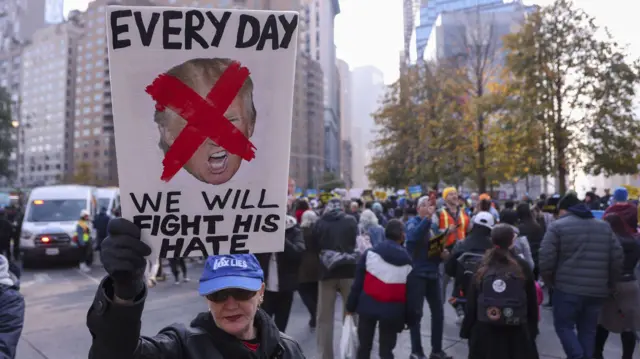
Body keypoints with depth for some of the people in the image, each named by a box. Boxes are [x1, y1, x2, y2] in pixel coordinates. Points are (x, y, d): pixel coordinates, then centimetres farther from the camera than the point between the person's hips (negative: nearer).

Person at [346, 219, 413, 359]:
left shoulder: (370, 253, -3)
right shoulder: (407, 261, 0)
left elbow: (358, 282, -2)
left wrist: (350, 306, 6)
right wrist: (408, 318, 10)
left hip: (368, 305, 0)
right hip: (392, 310, 0)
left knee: (364, 346, 15)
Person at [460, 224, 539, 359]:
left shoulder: (482, 267, -2)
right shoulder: (523, 266, -4)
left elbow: (471, 303, -1)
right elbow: (532, 302, 1)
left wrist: (466, 330, 6)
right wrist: (532, 329, 10)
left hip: (485, 332, 1)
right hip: (517, 332, -1)